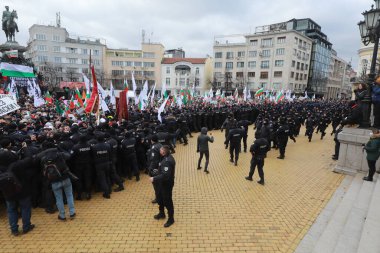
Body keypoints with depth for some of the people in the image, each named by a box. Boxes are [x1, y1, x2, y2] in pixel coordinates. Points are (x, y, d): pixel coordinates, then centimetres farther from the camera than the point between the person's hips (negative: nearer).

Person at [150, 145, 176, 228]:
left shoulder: (167, 161, -31)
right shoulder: (167, 157, 1)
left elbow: (165, 175, -34)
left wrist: (154, 179, -28)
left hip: (167, 184, -10)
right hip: (164, 183, 10)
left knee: (167, 201, 6)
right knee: (160, 198, 25)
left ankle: (171, 219, 25)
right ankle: (162, 213, 45)